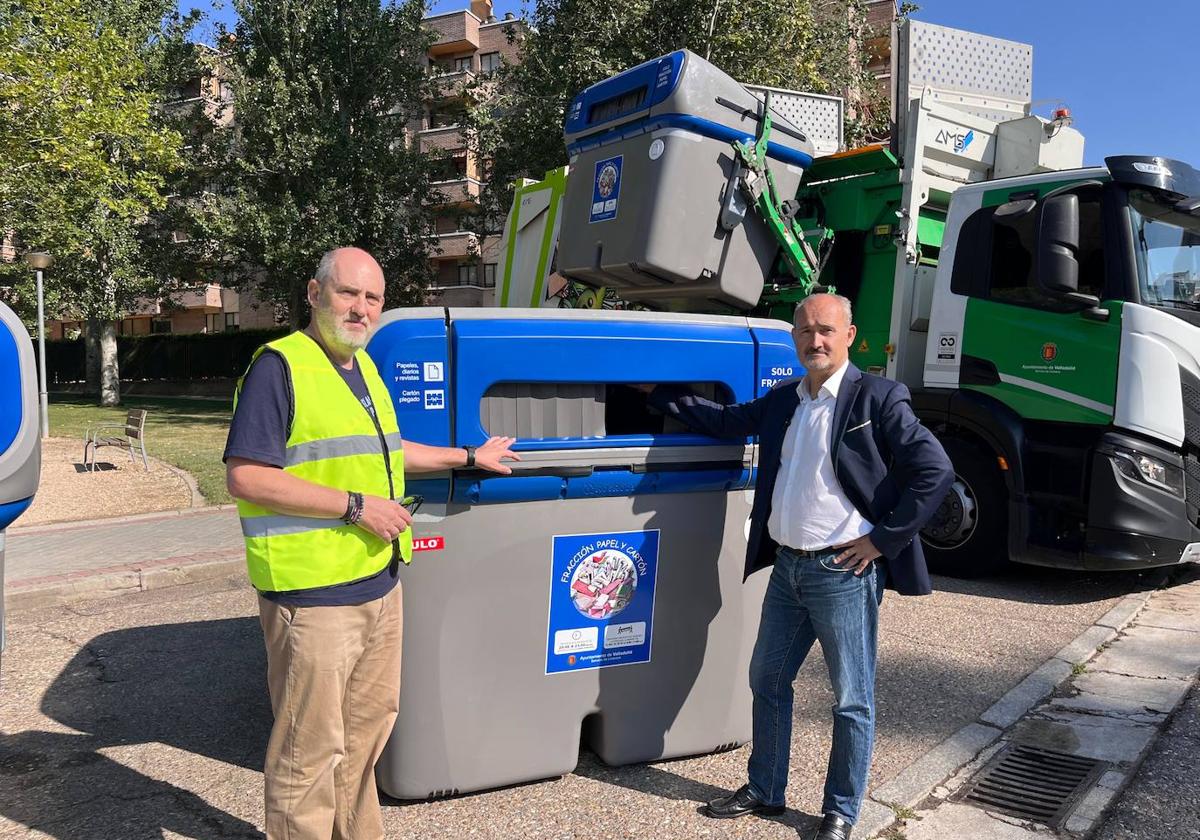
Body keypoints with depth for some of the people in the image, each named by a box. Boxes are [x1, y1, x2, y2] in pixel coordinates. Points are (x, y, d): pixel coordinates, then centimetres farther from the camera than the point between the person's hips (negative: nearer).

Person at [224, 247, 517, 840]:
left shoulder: (364, 367, 14)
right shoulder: (279, 365, -13)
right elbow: (245, 476, -20)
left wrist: (469, 457, 29)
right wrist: (355, 506, -21)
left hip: (379, 585, 9)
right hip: (313, 595, -9)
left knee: (368, 723, 22)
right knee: (310, 747, 4)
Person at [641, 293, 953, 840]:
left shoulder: (877, 399, -10)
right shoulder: (782, 400, 10)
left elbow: (935, 472, -14)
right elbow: (724, 421, 20)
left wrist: (882, 538, -13)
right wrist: (656, 391, 16)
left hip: (844, 571, -6)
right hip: (787, 566, 7)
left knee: (852, 700, 7)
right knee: (767, 681, 17)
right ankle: (764, 791, 35)